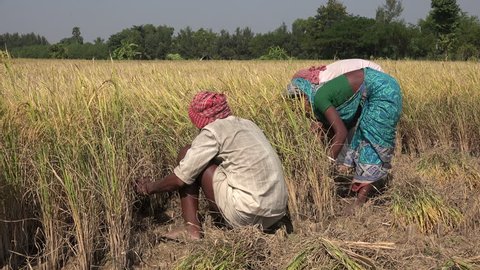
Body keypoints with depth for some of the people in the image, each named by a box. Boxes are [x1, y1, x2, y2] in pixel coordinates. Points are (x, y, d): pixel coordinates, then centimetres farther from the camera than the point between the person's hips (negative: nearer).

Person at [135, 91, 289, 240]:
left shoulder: (212, 131, -5)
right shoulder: (248, 124, 17)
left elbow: (179, 179, -4)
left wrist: (149, 188, 15)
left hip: (247, 216, -8)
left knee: (187, 154, 5)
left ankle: (192, 229, 4)